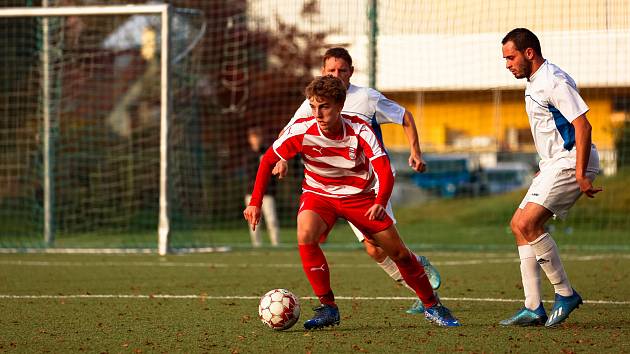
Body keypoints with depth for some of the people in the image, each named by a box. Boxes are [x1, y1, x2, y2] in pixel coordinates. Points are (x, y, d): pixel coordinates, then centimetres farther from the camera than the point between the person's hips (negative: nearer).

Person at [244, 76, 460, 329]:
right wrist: (255, 203, -16)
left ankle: (432, 306, 24)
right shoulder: (302, 130, -21)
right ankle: (327, 308, -20)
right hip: (318, 194, 0)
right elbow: (268, 160, -8)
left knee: (399, 253, 0)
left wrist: (380, 203, -51)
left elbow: (384, 170, -32)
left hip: (359, 195, 0)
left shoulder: (359, 130, -24)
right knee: (305, 235, -32)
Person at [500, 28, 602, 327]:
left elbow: (583, 126, -22)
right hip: (554, 165, 11)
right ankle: (534, 308, 3)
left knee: (528, 223, -20)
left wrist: (580, 174, -26)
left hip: (571, 163, -11)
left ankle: (565, 294, -9)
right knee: (519, 225, 5)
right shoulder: (534, 84, 15)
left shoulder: (555, 82, -17)